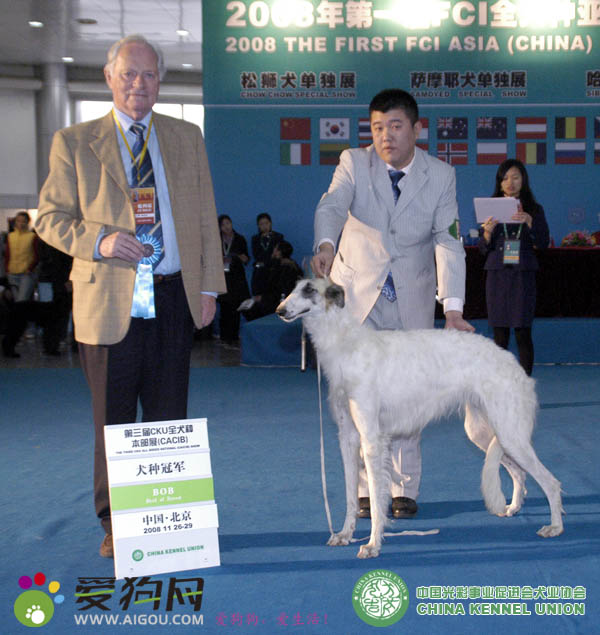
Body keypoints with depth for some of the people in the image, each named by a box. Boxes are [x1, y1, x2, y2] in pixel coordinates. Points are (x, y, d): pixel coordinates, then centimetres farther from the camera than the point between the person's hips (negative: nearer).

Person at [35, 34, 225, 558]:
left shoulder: (187, 138, 13)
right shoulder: (74, 143, 5)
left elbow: (206, 218, 12)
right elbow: (50, 217, 3)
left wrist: (209, 285, 5)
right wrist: (98, 240, -15)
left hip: (173, 298, 2)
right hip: (109, 301, -2)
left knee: (170, 419, 7)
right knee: (113, 422, 5)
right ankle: (115, 525, 17)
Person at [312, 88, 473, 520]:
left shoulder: (441, 176, -5)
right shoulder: (354, 163, -6)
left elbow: (448, 242, -13)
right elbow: (332, 206, -24)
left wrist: (453, 307, -25)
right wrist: (326, 244, -48)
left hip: (412, 301, 0)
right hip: (357, 292, 0)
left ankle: (405, 490, 15)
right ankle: (367, 490, 15)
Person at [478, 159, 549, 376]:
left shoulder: (534, 209, 8)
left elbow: (543, 242, -2)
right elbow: (484, 249, 7)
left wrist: (530, 222, -19)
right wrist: (487, 232, -14)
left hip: (523, 276, -1)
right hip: (497, 275, 1)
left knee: (522, 333, -6)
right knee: (500, 334, -1)